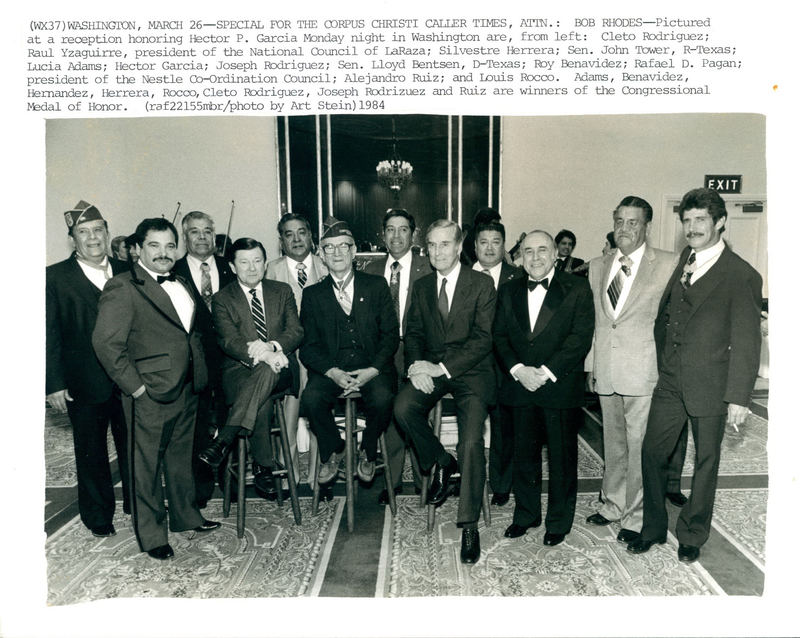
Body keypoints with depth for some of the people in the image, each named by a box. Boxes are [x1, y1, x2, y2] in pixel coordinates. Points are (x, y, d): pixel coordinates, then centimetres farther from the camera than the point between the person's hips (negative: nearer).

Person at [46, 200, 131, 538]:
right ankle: (98, 516, 31)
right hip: (85, 383, -2)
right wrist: (54, 384, -9)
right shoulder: (55, 277, -3)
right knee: (91, 451, 14)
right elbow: (50, 334, -5)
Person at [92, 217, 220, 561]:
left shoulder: (181, 284, 12)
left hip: (187, 389, 7)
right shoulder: (122, 288, -12)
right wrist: (136, 387, -16)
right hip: (151, 394, -7)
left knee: (182, 457, 21)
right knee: (146, 465, 8)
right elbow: (106, 342, -17)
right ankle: (150, 535, 24)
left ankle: (185, 515, 39)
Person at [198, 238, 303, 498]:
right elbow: (228, 342, -7)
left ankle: (224, 440, -38)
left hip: (280, 368, 1)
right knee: (262, 401, -36)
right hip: (240, 370, -1)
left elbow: (296, 331, 4)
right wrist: (262, 356, -27)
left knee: (266, 372, -37)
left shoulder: (282, 291, 15)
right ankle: (262, 467, -25)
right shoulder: (222, 299, 7)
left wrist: (273, 346, -19)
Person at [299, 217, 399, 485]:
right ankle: (332, 451, 2)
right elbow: (308, 345, 5)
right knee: (311, 399, -29)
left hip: (372, 366, -1)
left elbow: (391, 334, 4)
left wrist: (372, 370, -12)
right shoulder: (313, 294, 12)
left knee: (382, 398, -31)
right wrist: (333, 372, -14)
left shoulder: (376, 285, 10)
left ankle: (368, 453, 1)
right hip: (330, 367, 1)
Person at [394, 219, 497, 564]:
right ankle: (441, 462, 3)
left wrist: (442, 367, -18)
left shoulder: (482, 284, -1)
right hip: (431, 368, 4)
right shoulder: (421, 286, 14)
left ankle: (469, 525, -5)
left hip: (470, 370, -4)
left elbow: (483, 339, -8)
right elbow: (413, 332, 12)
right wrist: (417, 365, -10)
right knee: (402, 407, -26)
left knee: (471, 441, -22)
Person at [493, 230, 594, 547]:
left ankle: (559, 521, 25)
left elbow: (581, 337, -10)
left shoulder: (577, 288, -2)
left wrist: (546, 372, -16)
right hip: (520, 386, 3)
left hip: (560, 387, -3)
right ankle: (526, 514, 31)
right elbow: (499, 336, 7)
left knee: (562, 456, 7)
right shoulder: (509, 291, 11)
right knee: (524, 454, 12)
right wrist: (518, 370, -9)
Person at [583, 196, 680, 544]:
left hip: (644, 371, -5)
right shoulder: (597, 266, 11)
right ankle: (612, 504, 34)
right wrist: (590, 365, 12)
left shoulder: (669, 265, -4)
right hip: (605, 371, 5)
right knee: (613, 441, 18)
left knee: (640, 445, 2)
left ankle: (635, 518, 19)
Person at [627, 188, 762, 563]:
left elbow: (746, 342, -11)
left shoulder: (741, 275, -9)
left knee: (706, 461, 11)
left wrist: (738, 397, -13)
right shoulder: (679, 263, 8)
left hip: (710, 385, -5)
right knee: (652, 452, 8)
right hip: (670, 382, 5)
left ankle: (692, 536, 30)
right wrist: (664, 361, 11)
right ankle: (653, 528, 27)